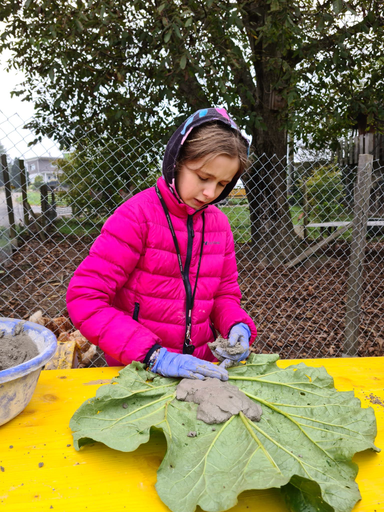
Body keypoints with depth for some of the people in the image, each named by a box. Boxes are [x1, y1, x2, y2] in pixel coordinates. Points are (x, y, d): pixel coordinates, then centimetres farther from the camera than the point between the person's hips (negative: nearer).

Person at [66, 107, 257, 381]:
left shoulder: (219, 223, 6)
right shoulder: (138, 215, -10)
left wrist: (237, 326, -8)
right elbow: (84, 298, -15)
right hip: (137, 369, -3)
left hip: (198, 366, 4)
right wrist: (155, 356, -21)